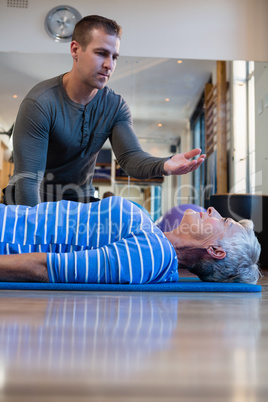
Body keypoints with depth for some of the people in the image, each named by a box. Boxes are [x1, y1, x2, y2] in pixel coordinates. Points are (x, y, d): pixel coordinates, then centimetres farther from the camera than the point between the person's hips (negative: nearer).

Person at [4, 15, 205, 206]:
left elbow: (130, 156, -18)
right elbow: (28, 179, -24)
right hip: (36, 202, -3)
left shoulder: (115, 106, -4)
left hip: (79, 201, 4)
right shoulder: (40, 103, -21)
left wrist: (164, 165, -39)